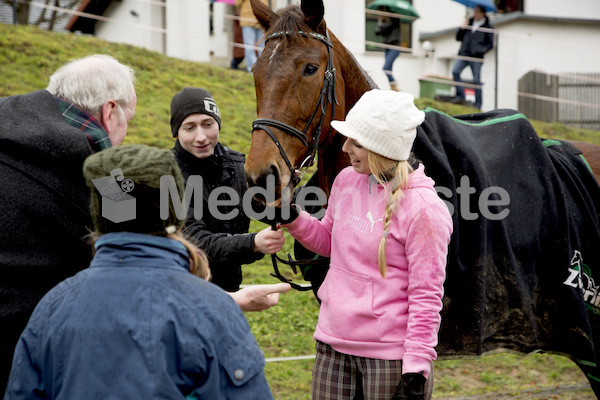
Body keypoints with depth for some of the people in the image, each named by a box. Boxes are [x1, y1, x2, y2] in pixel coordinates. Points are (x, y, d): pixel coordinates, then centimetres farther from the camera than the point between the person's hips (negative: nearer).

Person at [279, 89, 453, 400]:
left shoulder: (423, 208, -15)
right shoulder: (346, 180, 4)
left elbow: (426, 296, -14)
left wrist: (417, 368, -16)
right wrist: (292, 218, 3)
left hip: (390, 355, -6)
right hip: (333, 344, 6)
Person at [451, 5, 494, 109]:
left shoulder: (488, 27, 4)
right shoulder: (469, 23, 15)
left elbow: (490, 44, 4)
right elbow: (458, 38, 19)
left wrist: (481, 50, -13)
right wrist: (462, 29, 2)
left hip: (476, 57, -4)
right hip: (463, 54, 4)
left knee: (476, 80, -2)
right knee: (455, 71, -15)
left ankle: (478, 103, 8)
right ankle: (460, 96, -7)